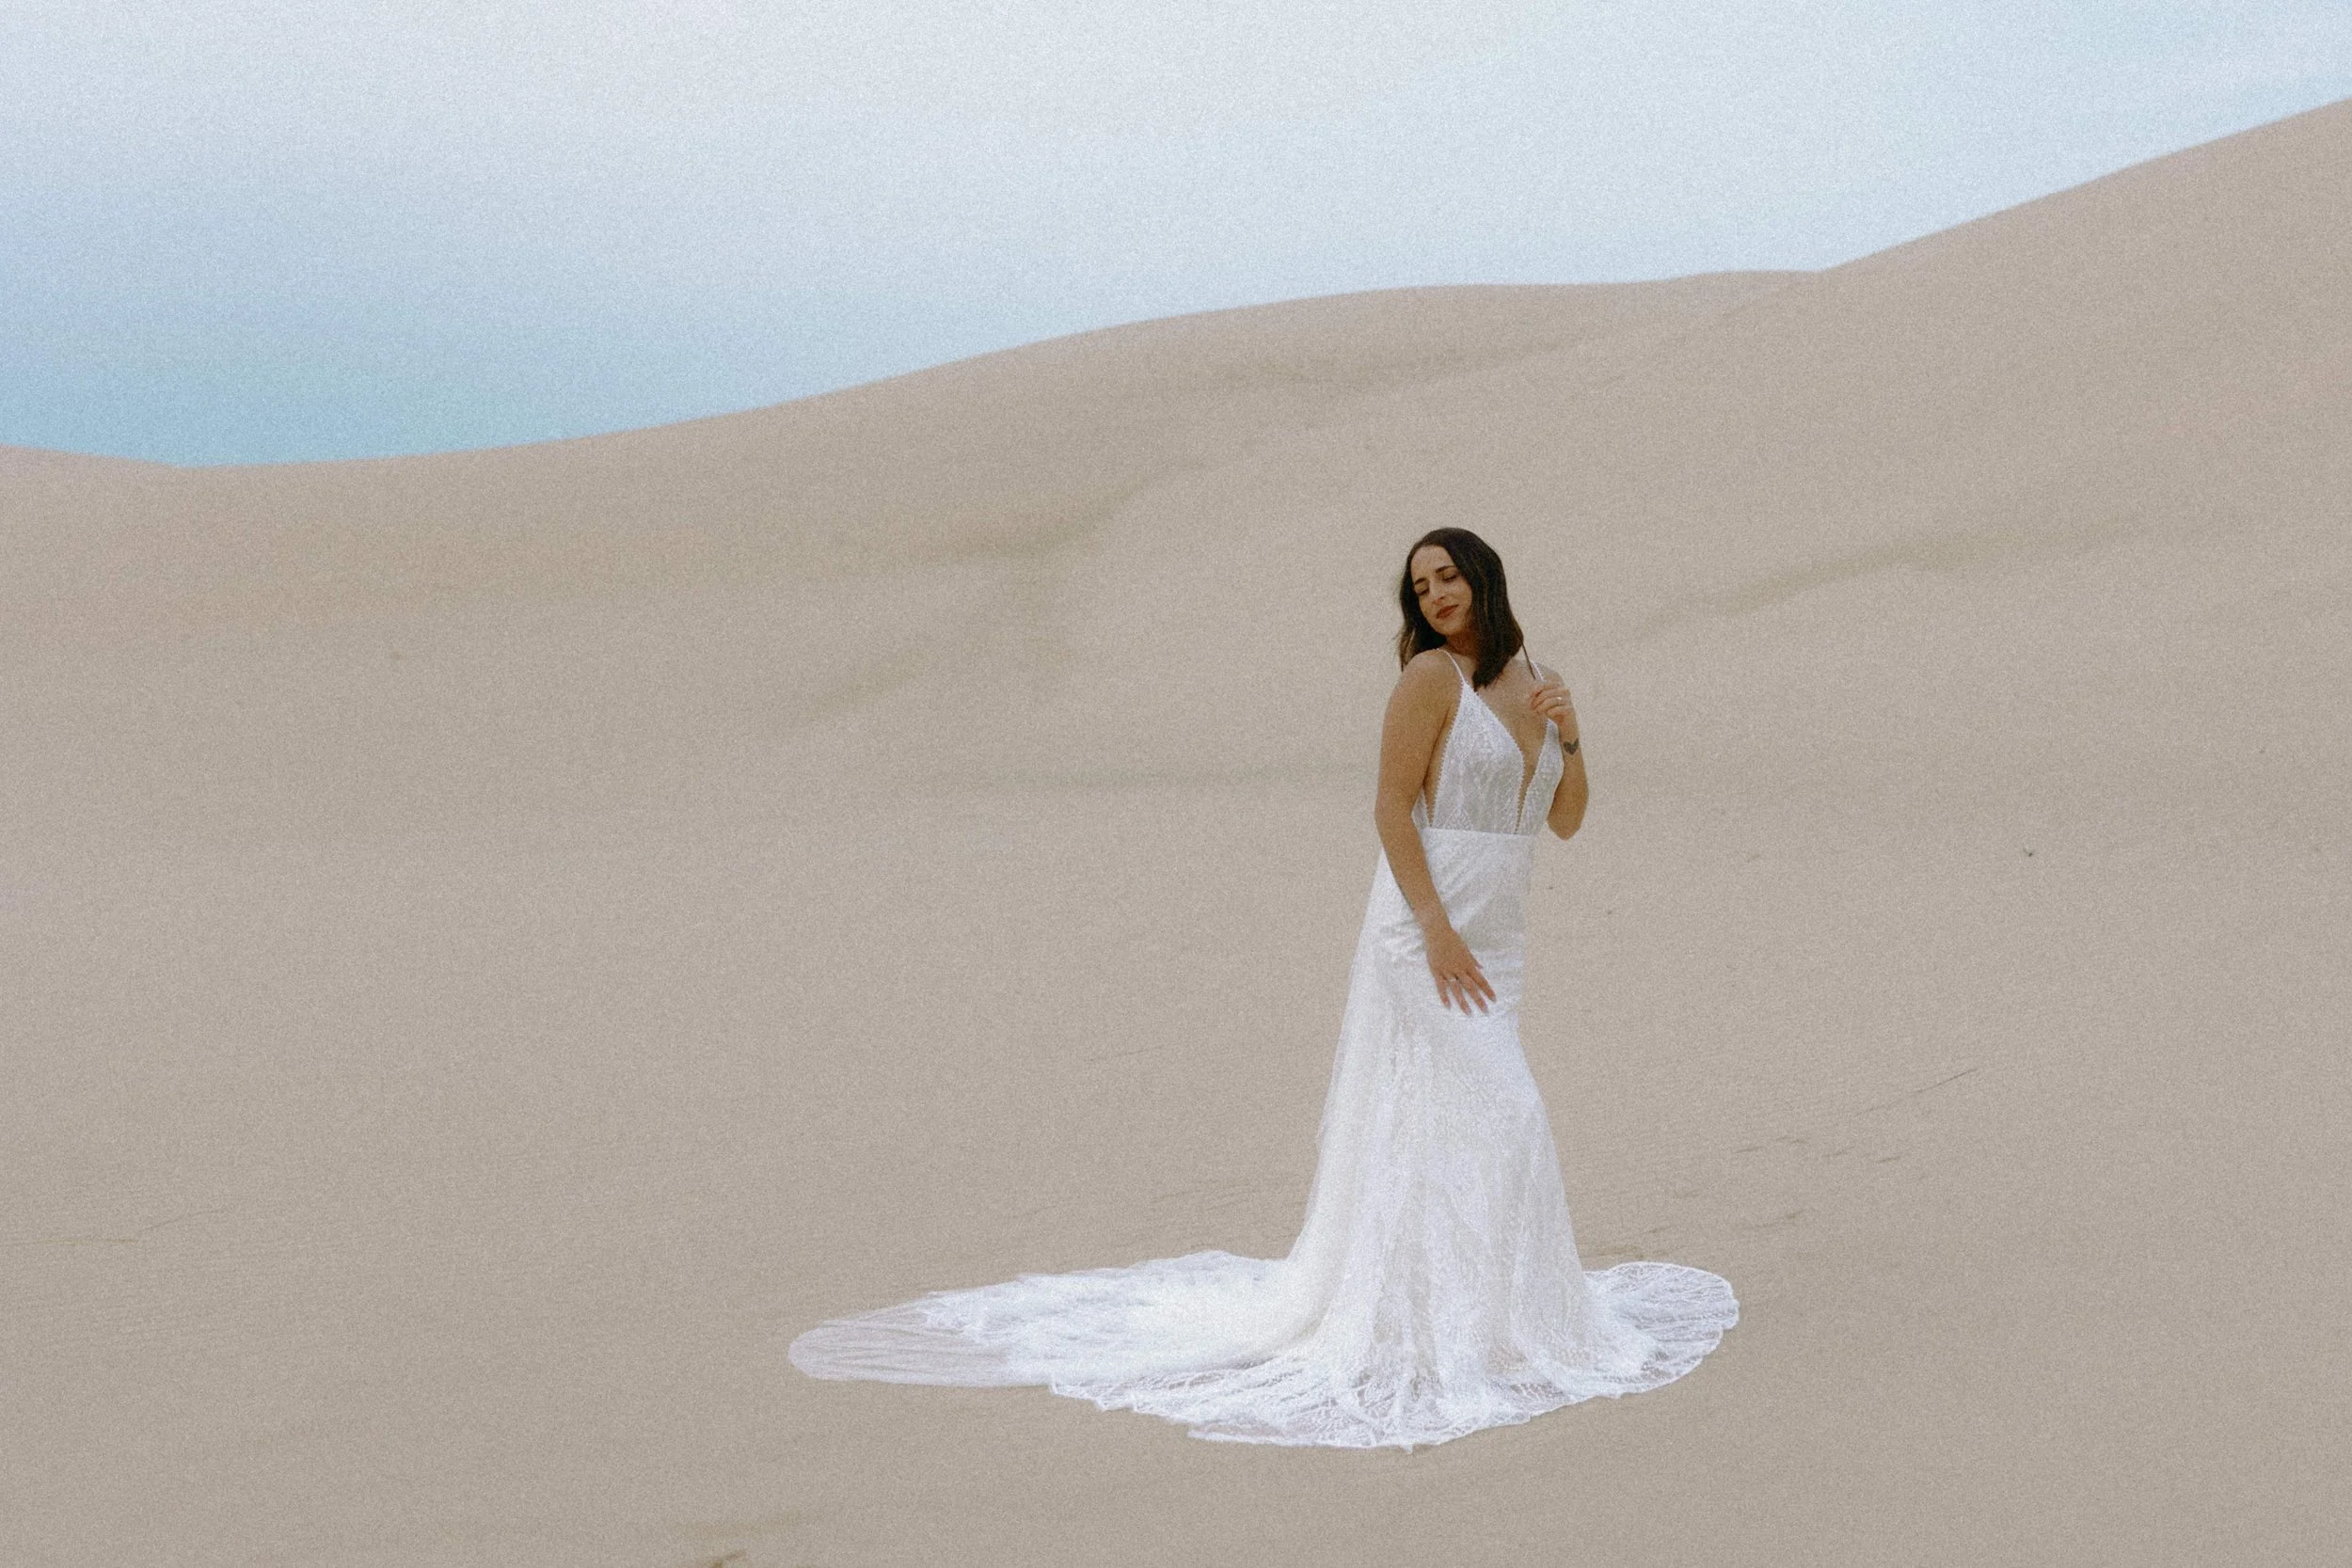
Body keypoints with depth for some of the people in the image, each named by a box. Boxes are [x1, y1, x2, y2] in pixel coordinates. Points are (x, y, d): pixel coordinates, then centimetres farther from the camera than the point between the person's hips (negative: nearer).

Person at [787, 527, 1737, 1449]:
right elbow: (1390, 804, -15)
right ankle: (1461, 1332, -5)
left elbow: (1566, 822, 13)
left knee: (1421, 1132, 14)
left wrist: (1570, 737, -4)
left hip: (1494, 940, 8)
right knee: (1492, 1118, -12)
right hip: (1427, 926, -7)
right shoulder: (1431, 675, -10)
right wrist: (1438, 928, -21)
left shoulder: (1531, 682, 13)